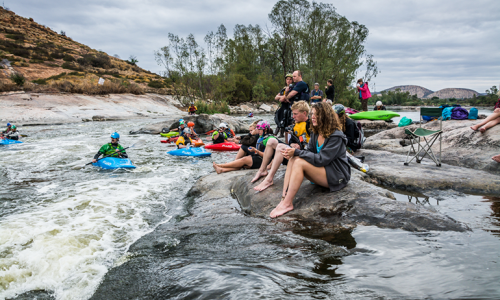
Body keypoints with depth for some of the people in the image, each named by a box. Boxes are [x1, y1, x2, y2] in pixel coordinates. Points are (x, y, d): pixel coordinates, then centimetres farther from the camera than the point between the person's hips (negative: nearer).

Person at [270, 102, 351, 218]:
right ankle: (284, 198, -27)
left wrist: (297, 152, -23)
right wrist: (292, 153, -14)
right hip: (322, 170, 8)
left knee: (299, 162, -27)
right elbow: (310, 151, 8)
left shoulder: (336, 137, -17)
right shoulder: (315, 133, 9)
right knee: (293, 159, -15)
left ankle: (287, 204, -27)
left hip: (336, 176, -8)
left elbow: (321, 160, -23)